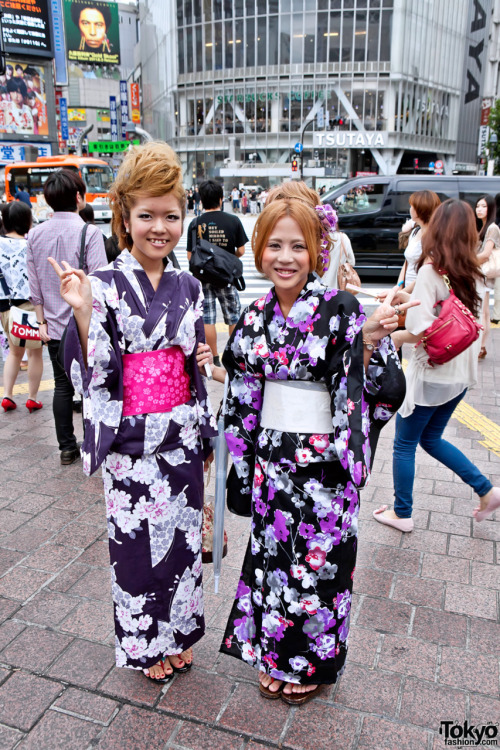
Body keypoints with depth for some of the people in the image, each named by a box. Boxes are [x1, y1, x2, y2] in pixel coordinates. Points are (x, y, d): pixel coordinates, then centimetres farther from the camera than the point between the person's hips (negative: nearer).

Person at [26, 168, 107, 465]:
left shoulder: (35, 234, 4)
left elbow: (34, 286, 6)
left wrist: (42, 321, 12)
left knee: (62, 386, 13)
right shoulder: (89, 232, -14)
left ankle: (67, 448, 21)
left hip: (54, 327, 5)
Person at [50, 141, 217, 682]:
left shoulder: (188, 287, 5)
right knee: (138, 541, 10)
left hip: (183, 438, 4)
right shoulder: (103, 286, -9)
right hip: (132, 441, -4)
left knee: (181, 534, 15)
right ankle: (146, 644, 35)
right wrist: (84, 312, -26)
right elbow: (97, 374, -13)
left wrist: (206, 434, 11)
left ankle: (178, 633, 39)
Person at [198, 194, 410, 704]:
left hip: (323, 461, -4)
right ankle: (274, 655, 41)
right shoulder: (256, 315, 3)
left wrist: (371, 339, -34)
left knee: (317, 559, 11)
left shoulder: (340, 310, -13)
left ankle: (312, 662, 38)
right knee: (272, 554, 18)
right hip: (271, 457, 5)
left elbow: (379, 390, -19)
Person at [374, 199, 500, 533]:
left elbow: (420, 332, -27)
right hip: (461, 373, 7)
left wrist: (396, 336, -6)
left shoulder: (431, 270, -19)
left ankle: (402, 514, 25)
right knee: (431, 439, 25)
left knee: (405, 444, 11)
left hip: (431, 374, -7)